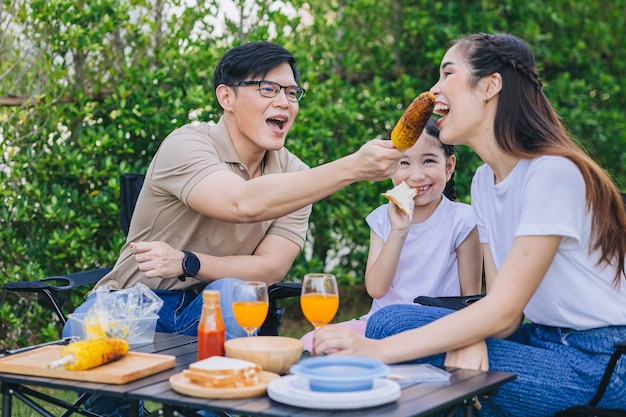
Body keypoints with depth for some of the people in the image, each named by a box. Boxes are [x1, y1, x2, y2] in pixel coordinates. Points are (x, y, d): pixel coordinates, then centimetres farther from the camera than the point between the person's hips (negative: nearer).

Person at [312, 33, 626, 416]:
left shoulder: (553, 173, -18)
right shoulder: (484, 180, 9)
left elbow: (503, 309, -23)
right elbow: (503, 308, 5)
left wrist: (377, 350, -29)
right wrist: (475, 336, -20)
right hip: (541, 338, 8)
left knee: (391, 325, -20)